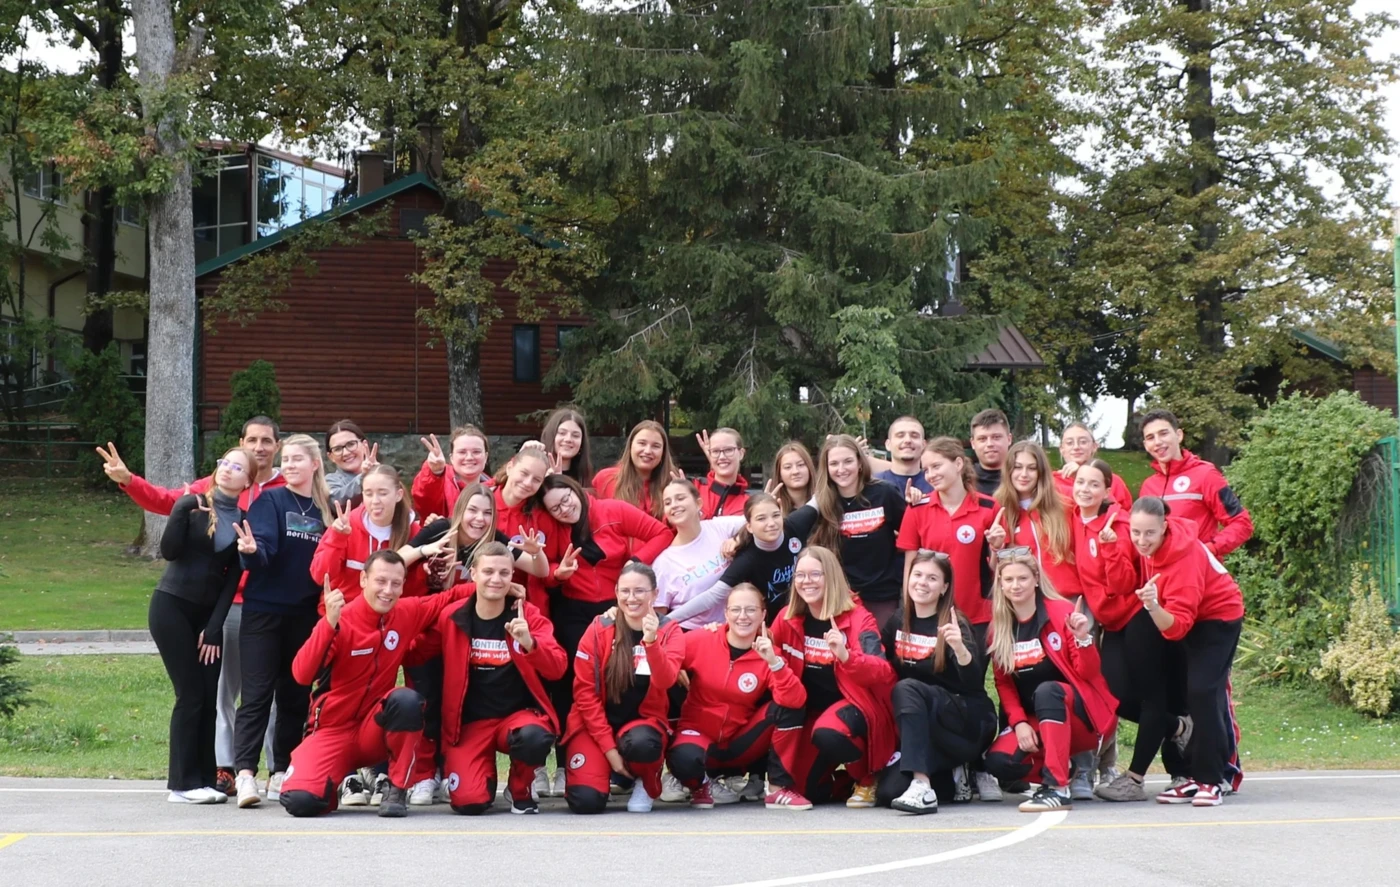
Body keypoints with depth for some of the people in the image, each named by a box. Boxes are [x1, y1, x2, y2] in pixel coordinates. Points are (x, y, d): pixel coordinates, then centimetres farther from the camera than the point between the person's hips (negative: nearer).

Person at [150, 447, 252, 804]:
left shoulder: (243, 521, 4)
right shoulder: (192, 504, -5)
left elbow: (233, 578, 3)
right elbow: (168, 551, -14)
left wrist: (215, 628, -3)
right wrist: (184, 512, -25)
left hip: (208, 613, 4)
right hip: (172, 607, -4)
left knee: (209, 697, -1)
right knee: (191, 695, -8)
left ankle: (205, 780, 5)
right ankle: (183, 783, -5)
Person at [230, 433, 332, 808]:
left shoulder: (327, 508, 8)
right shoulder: (270, 501, -1)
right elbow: (262, 549, -14)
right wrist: (251, 550, -36)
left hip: (305, 614, 4)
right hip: (263, 609, -4)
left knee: (295, 695, 7)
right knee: (257, 694, -8)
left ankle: (281, 774, 14)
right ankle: (245, 773, -14)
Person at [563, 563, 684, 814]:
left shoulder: (670, 632, -4)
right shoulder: (598, 630, -6)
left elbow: (665, 681, -21)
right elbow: (584, 691, -6)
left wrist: (651, 641, -38)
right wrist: (609, 748, -13)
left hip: (643, 720, 0)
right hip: (596, 725, 0)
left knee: (640, 744, -38)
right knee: (587, 801, -22)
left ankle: (648, 784, -1)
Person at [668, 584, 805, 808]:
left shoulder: (769, 656, -7)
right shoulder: (700, 642, -9)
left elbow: (796, 702, -21)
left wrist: (774, 662, -32)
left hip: (739, 744, 2)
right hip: (699, 733, -2)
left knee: (783, 707, -22)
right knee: (685, 760, -37)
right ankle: (701, 785, 2)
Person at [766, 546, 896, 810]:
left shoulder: (858, 619, -13)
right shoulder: (789, 619, 1)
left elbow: (883, 673, -27)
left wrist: (845, 655, -45)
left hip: (854, 706, -4)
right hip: (810, 713, 4)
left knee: (827, 734, -35)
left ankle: (867, 779, -7)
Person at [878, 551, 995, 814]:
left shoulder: (953, 625, -11)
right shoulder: (898, 622, 6)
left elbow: (974, 683, -26)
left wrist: (959, 647, -44)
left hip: (969, 724, -5)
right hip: (924, 731, 5)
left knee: (907, 689, -31)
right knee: (888, 792, -20)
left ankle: (922, 786, -33)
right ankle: (948, 774, 8)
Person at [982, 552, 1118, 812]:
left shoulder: (1061, 612, -7)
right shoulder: (998, 629, 4)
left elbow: (1088, 672, -9)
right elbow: (1004, 684, 7)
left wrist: (1083, 638, -29)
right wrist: (1019, 723, -9)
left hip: (1082, 712, -4)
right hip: (1034, 722, 4)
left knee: (1046, 690, -37)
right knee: (998, 762, -23)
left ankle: (1058, 788, -38)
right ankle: (1063, 768, 6)